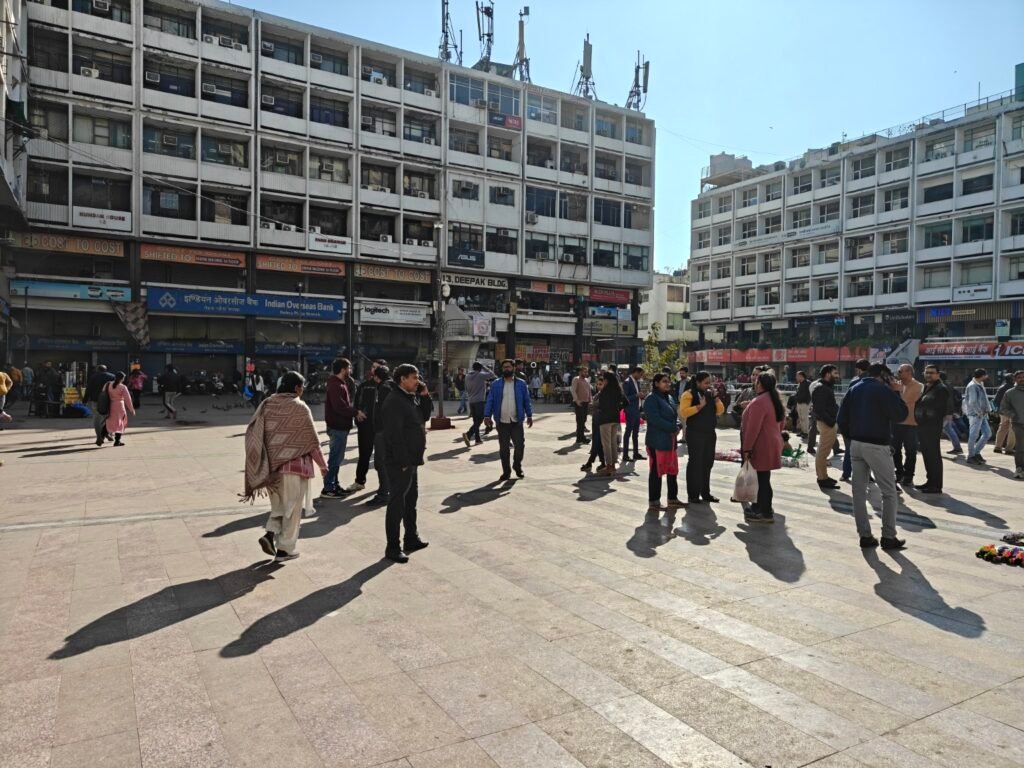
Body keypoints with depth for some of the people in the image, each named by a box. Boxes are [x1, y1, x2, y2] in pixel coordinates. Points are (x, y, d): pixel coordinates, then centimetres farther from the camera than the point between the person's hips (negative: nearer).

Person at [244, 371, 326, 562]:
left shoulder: (267, 404, 2)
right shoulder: (300, 408, -12)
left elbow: (252, 433, 2)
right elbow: (311, 439, -8)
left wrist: (260, 463, 9)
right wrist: (322, 464, 3)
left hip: (272, 464, 5)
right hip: (293, 465, -5)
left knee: (278, 505, 22)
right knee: (292, 507, 7)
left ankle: (269, 533, 2)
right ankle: (284, 549, 10)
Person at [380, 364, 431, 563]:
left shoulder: (411, 397, 12)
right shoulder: (394, 401, -19)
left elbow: (426, 414, 21)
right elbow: (394, 435, -24)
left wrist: (424, 395, 5)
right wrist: (403, 462, -24)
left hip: (411, 459, 10)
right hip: (400, 462, -10)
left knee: (411, 499, 19)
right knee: (397, 503, -4)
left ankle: (411, 539, 33)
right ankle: (393, 547, 4)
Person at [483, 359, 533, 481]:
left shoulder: (521, 384, 4)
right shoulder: (496, 384, 2)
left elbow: (526, 401, 6)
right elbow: (490, 401, -1)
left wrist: (529, 416, 3)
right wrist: (487, 415, -9)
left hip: (516, 421, 0)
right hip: (502, 421, 0)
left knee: (519, 445, 1)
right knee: (503, 448, 4)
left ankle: (517, 467, 26)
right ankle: (506, 472, 17)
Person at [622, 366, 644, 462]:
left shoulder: (637, 382, 12)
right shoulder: (627, 382, -12)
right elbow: (626, 397, -16)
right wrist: (637, 395, -24)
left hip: (637, 411, 8)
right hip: (630, 411, -8)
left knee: (636, 433, 14)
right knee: (628, 432, -4)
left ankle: (636, 453, 22)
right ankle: (625, 455, 1)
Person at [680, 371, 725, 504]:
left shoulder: (710, 394, 12)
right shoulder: (689, 394, -9)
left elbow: (720, 411, 9)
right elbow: (683, 412, -21)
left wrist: (715, 397, -4)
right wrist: (700, 406, -24)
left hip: (710, 433, 7)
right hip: (695, 434, -7)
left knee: (707, 463, 12)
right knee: (695, 463, -3)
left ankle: (705, 493, 22)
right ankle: (693, 495, 2)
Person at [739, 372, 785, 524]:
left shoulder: (759, 402, -19)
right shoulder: (775, 401, 12)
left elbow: (753, 427, -22)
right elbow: (780, 423, 19)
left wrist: (747, 448, -18)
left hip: (762, 446, -10)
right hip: (771, 444, 10)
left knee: (763, 479, -4)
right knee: (763, 478, 17)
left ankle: (766, 513, 1)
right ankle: (760, 506, 26)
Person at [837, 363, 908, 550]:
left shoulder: (854, 389, 11)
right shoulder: (884, 390, -7)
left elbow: (841, 419, 8)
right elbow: (901, 416, -9)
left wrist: (849, 439, 14)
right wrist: (898, 394, 2)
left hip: (855, 444, 6)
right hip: (877, 446, -6)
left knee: (859, 491, 7)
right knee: (889, 492, 5)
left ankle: (865, 536, 9)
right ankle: (888, 536, 5)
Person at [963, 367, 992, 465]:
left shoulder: (980, 385, 14)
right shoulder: (973, 386, -16)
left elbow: (984, 399, 20)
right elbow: (972, 402, -21)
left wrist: (988, 409, 8)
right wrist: (979, 412, -14)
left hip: (982, 414, 10)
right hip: (975, 414, -10)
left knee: (987, 433, 11)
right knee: (974, 435, -4)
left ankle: (976, 453, 19)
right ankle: (971, 456, 5)